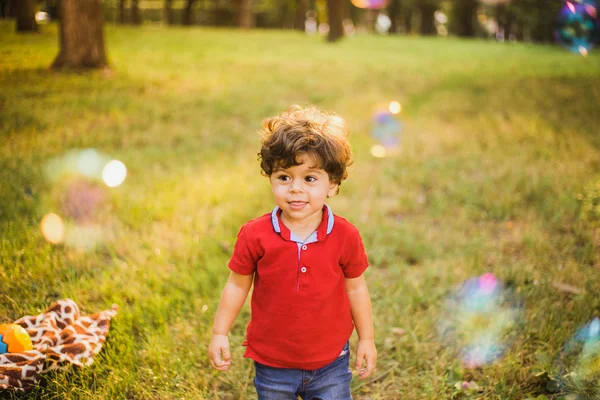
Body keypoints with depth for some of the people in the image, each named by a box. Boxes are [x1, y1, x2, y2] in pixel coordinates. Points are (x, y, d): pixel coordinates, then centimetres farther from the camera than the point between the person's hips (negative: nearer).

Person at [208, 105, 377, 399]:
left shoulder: (346, 237, -13)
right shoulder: (255, 236, -15)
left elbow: (355, 288, 0)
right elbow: (237, 286, -3)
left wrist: (367, 339, 6)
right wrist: (219, 334, -1)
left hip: (330, 363, 0)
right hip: (272, 364, 0)